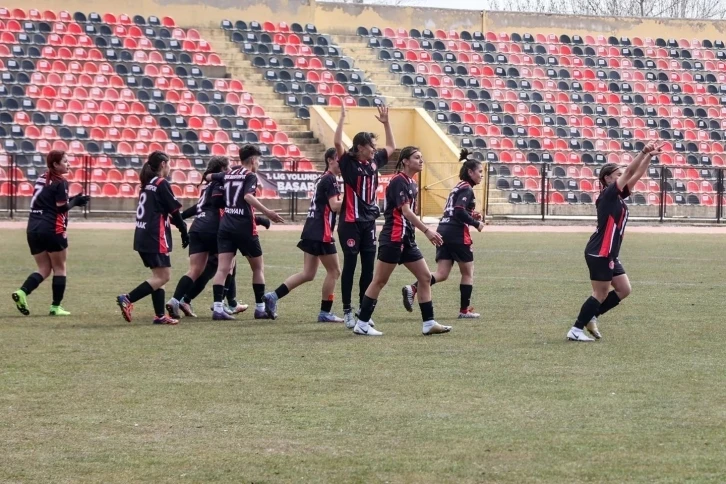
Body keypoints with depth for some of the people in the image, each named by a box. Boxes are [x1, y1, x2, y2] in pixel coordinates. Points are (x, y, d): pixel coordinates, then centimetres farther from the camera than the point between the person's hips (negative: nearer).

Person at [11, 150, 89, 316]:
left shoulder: (42, 179, 14)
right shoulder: (60, 182, -9)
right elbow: (62, 208, -13)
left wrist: (71, 200, 12)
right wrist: (75, 202, 3)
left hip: (33, 229, 7)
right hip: (52, 230, -7)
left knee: (44, 269, 12)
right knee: (59, 268, 8)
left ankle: (22, 292, -11)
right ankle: (56, 307, 8)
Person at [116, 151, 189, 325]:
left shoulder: (147, 184, 14)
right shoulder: (162, 184, -10)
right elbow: (174, 211, -9)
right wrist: (184, 232, 2)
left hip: (142, 237, 9)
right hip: (156, 238, -9)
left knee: (159, 276, 13)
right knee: (163, 276, -6)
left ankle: (160, 315, 9)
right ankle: (127, 299, -16)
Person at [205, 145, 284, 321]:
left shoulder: (228, 175, 13)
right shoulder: (250, 176, -5)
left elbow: (208, 177, 28)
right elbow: (248, 196, -22)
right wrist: (267, 212, -28)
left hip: (225, 226, 5)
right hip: (244, 227, -5)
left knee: (223, 268, -4)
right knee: (258, 268, 11)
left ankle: (218, 308, -17)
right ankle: (260, 308, 13)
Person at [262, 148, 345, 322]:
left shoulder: (323, 179, 18)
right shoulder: (330, 180, -11)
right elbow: (335, 205, -21)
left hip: (312, 230, 9)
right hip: (321, 232, -9)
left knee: (308, 274, 9)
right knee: (334, 271, 1)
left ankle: (273, 296, 2)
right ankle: (325, 313, 5)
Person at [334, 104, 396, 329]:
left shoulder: (374, 162, 10)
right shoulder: (349, 163, -8)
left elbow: (391, 147, 26)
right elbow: (338, 143, -25)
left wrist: (386, 123, 19)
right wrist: (342, 118, -25)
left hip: (369, 222, 6)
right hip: (351, 223, -6)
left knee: (368, 268, 7)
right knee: (350, 266, -1)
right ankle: (347, 311, 4)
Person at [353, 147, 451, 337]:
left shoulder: (412, 184, 14)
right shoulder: (398, 181, -13)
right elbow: (406, 211, -21)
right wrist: (427, 231, -25)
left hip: (406, 239, 9)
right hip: (393, 238, -9)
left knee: (425, 277, 4)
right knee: (380, 280, -4)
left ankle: (429, 323, 6)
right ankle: (361, 324, 1)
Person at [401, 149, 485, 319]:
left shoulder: (458, 188, 21)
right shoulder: (467, 189, -7)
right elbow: (460, 211, -20)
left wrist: (472, 216, 13)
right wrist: (476, 223, -9)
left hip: (443, 230, 8)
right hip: (457, 234, -8)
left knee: (442, 274, 0)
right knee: (468, 272, 7)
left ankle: (412, 289, -21)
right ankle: (465, 310, 12)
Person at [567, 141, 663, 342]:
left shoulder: (618, 196, 11)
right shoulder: (608, 194, -13)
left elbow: (636, 174, 12)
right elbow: (630, 172, -20)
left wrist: (649, 156, 1)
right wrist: (644, 153, -22)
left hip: (609, 254, 10)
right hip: (599, 253, -10)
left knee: (623, 289, 10)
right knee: (601, 293, -5)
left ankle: (590, 317, 18)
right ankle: (575, 330, 0)